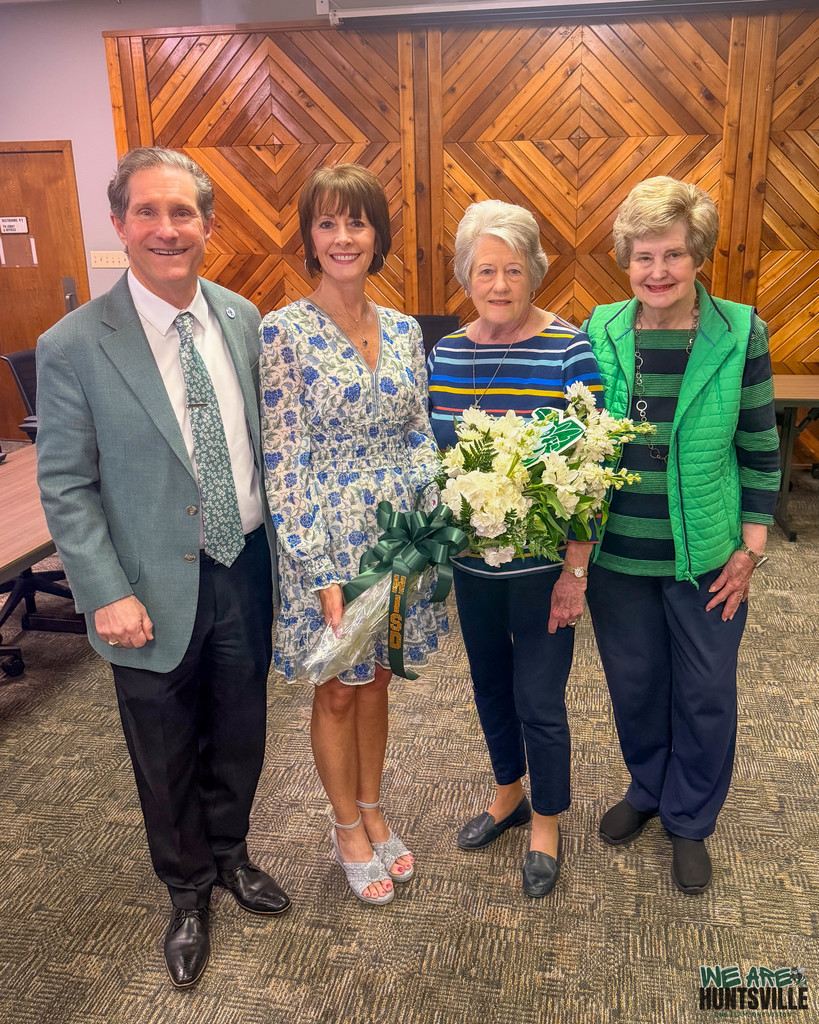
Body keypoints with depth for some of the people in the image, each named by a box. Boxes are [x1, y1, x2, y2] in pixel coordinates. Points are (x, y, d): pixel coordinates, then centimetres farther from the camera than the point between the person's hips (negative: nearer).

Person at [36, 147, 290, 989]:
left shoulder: (243, 318, 0)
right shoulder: (73, 347, -13)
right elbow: (64, 487, -10)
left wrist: (279, 548, 5)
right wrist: (108, 596, -15)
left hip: (246, 571, 4)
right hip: (157, 594, -3)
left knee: (239, 736, 21)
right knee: (167, 758, 17)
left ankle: (230, 854, 49)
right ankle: (187, 890, 44)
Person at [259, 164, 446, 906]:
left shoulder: (404, 330, 4)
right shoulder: (286, 332, -12)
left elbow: (419, 435, 8)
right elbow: (283, 461, -15)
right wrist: (322, 572, -17)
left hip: (398, 532, 5)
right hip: (329, 535, -4)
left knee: (376, 681, 19)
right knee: (337, 692, 13)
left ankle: (373, 812, 41)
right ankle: (348, 831, 35)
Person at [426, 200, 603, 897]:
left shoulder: (571, 352, -12)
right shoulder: (445, 353, 2)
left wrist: (575, 570, -14)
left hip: (542, 566, -4)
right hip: (471, 562, 5)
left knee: (539, 700, 7)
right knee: (490, 685, 20)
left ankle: (546, 827, 32)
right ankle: (509, 794, 45)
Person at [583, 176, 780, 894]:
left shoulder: (740, 334, -7)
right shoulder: (599, 334, -3)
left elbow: (760, 451, -1)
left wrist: (751, 548, -3)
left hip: (707, 557, -1)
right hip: (618, 555, 2)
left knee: (706, 694, 12)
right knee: (633, 683, 17)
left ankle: (690, 821, 37)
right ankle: (647, 789, 45)